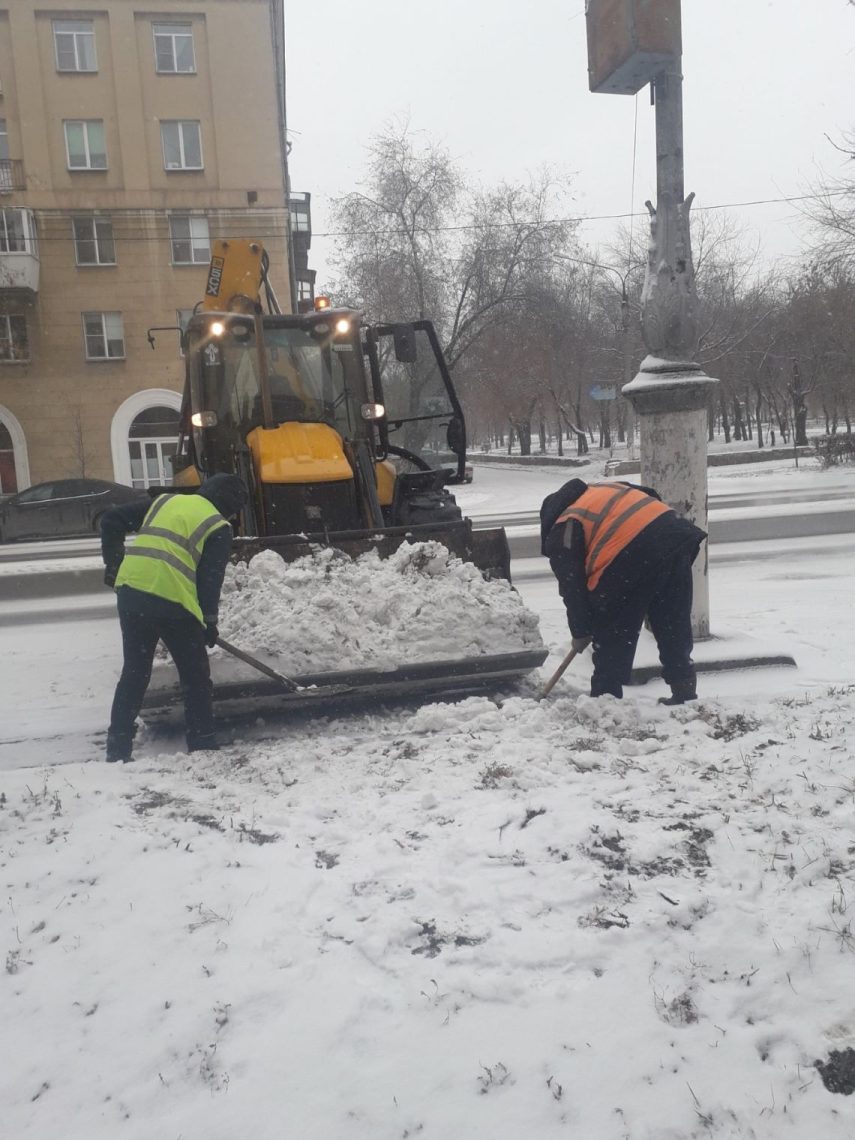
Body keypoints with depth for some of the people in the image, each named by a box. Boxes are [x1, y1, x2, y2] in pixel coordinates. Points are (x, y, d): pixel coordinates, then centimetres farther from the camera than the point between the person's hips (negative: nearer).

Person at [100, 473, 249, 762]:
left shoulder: (164, 501, 21)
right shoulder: (219, 528, 5)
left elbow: (111, 521, 18)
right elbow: (210, 579, -3)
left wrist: (114, 564, 24)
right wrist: (209, 621, 4)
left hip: (131, 592, 5)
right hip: (173, 603, -5)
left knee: (134, 672, 17)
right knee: (195, 677, 10)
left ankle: (118, 748, 19)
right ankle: (202, 746, 14)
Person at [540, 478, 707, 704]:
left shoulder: (561, 533, 10)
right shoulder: (604, 489, 30)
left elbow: (572, 588, 7)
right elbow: (652, 497, 26)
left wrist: (580, 633, 18)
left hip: (632, 560, -7)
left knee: (612, 636, 10)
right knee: (675, 627, 18)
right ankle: (684, 692, 26)